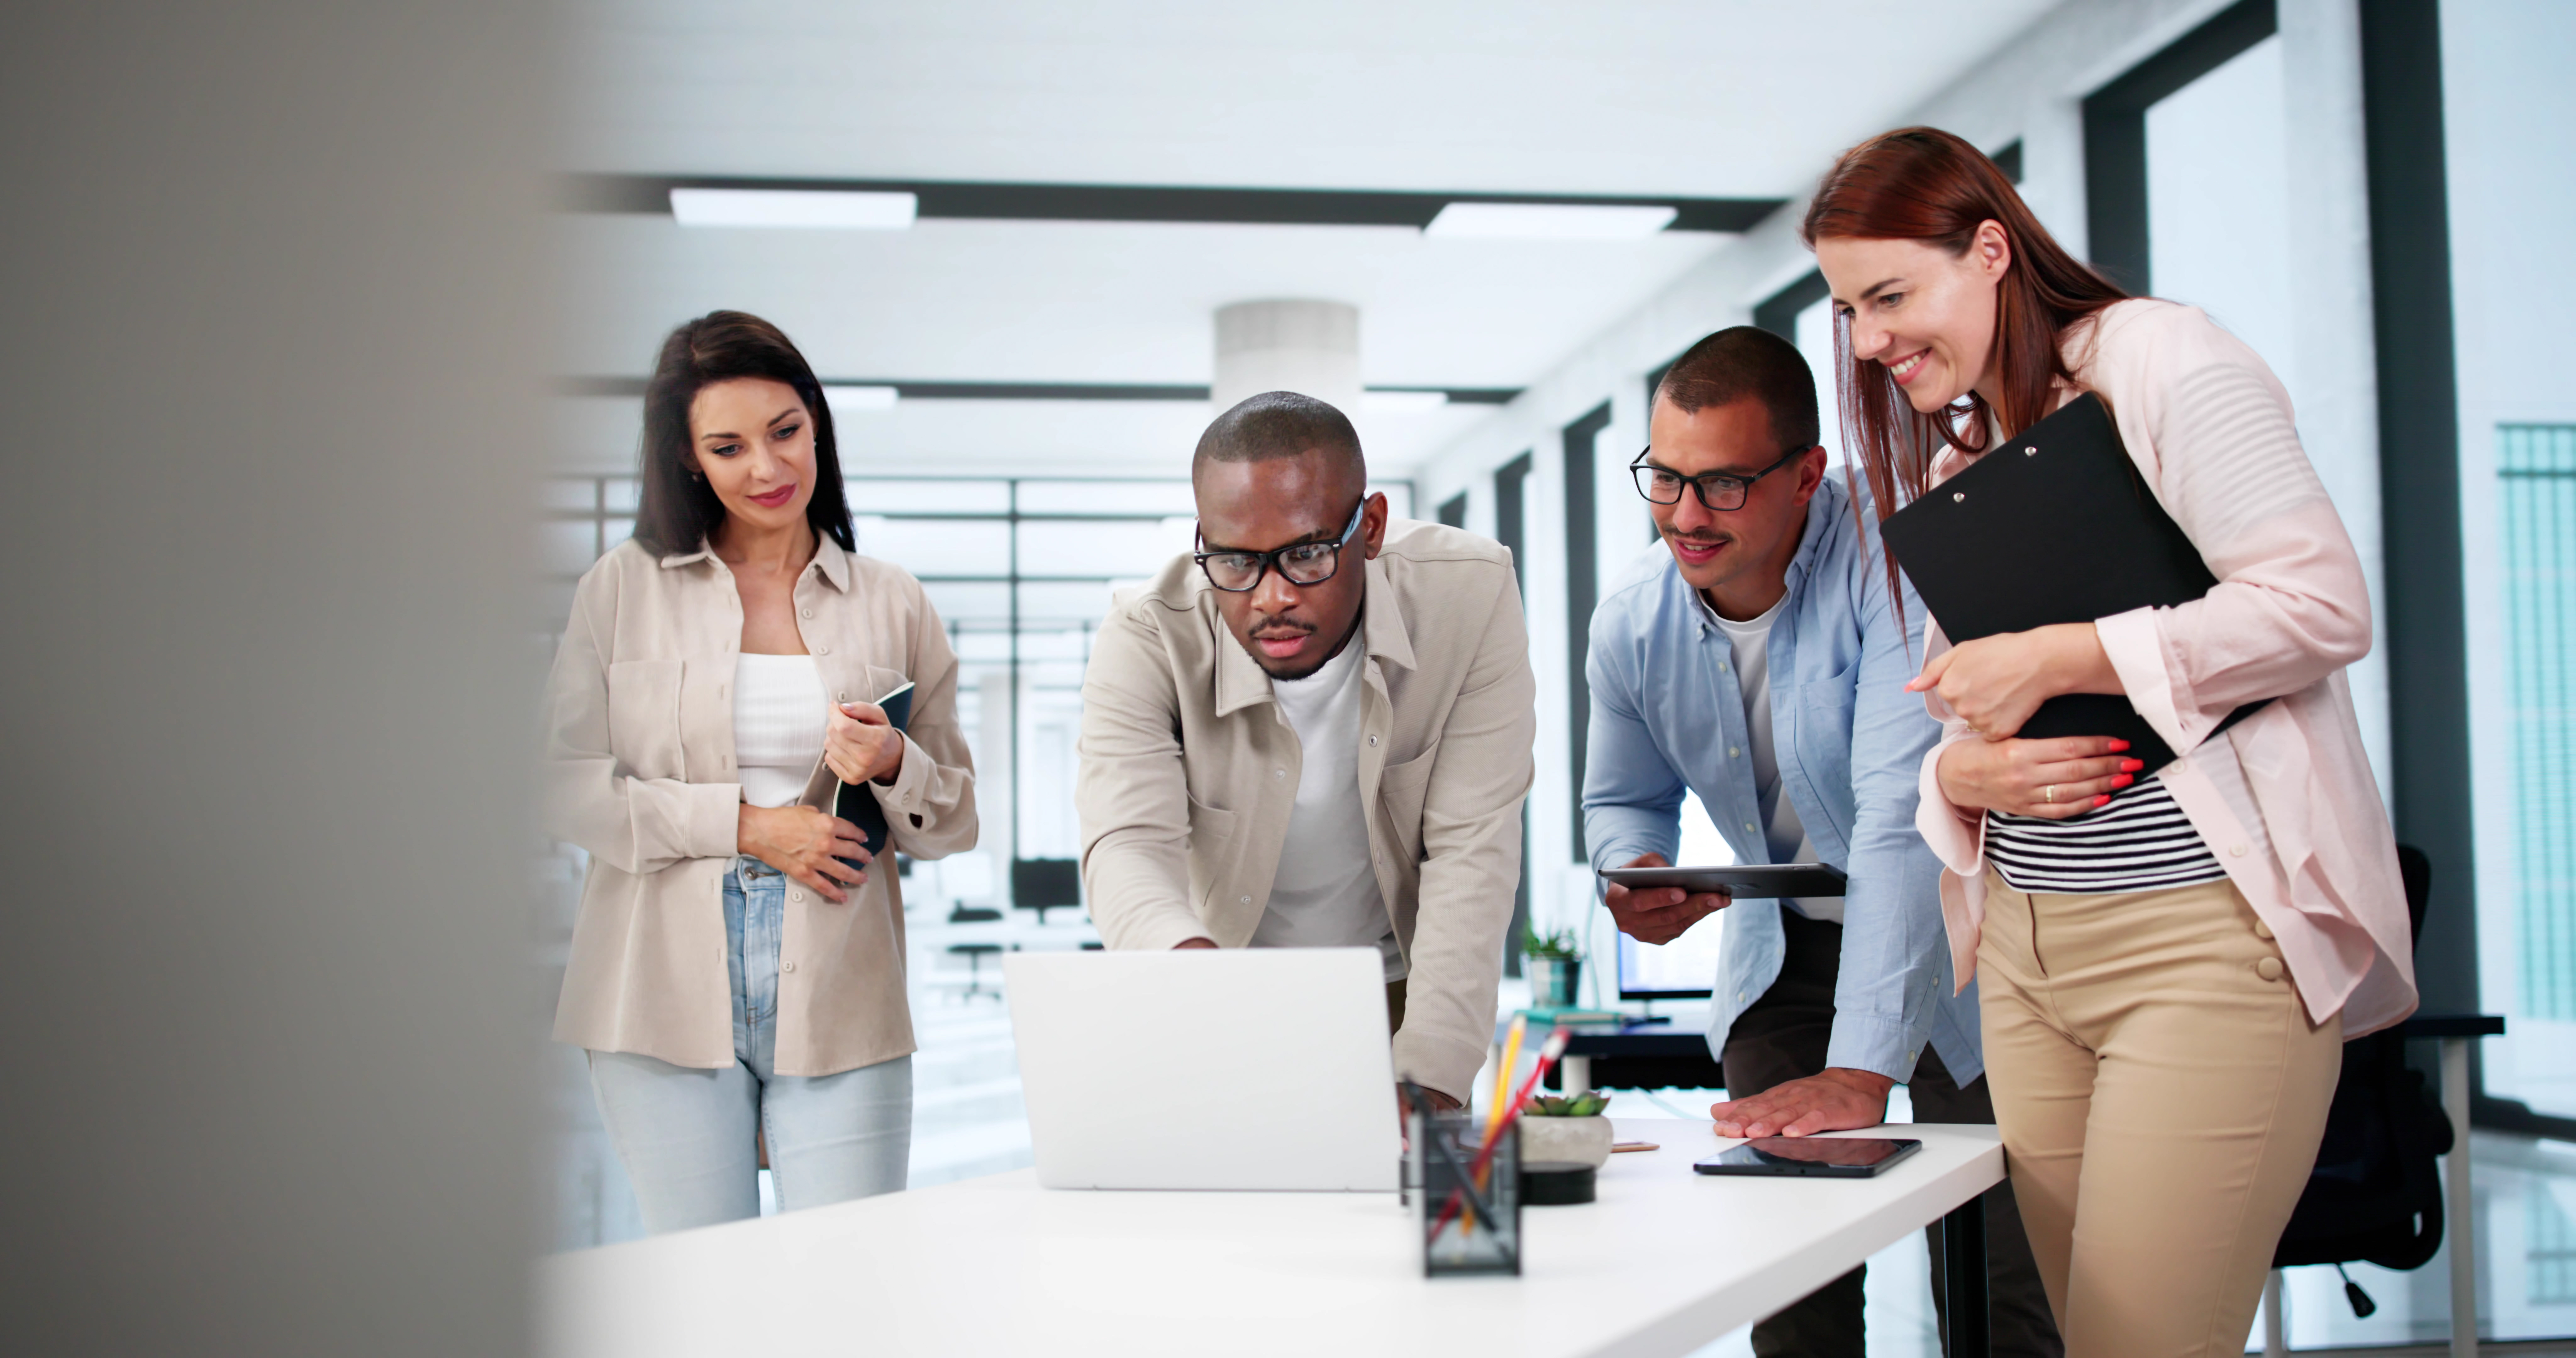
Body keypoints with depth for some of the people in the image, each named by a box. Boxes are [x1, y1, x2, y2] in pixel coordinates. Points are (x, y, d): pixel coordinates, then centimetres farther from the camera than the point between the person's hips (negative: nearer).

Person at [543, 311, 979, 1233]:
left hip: (840, 1000, 1)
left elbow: (957, 820, 12)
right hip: (669, 994, 0)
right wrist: (744, 824, -10)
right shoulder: (625, 587, 7)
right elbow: (563, 785, -1)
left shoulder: (893, 605, 10)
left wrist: (893, 767, -10)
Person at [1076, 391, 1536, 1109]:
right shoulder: (1145, 643, -20)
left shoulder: (1469, 596, -18)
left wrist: (1432, 1079, -30)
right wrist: (1191, 963, -54)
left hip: (1399, 990, 0)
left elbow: (1472, 847, -20)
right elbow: (1128, 844, -31)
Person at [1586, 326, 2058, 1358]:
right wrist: (1634, 873, -17)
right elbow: (1624, 799, 9)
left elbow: (1905, 818, -36)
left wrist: (1862, 1069, -42)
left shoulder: (1892, 567, -28)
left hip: (1939, 944, -4)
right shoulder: (1631, 622, -9)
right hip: (1783, 946, 5)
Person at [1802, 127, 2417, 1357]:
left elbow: (2323, 604, -13)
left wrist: (2056, 658, -12)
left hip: (2207, 934, -7)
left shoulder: (2161, 359, -4)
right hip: (2026, 953, 7)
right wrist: (1965, 771, -2)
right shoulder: (1953, 464, 20)